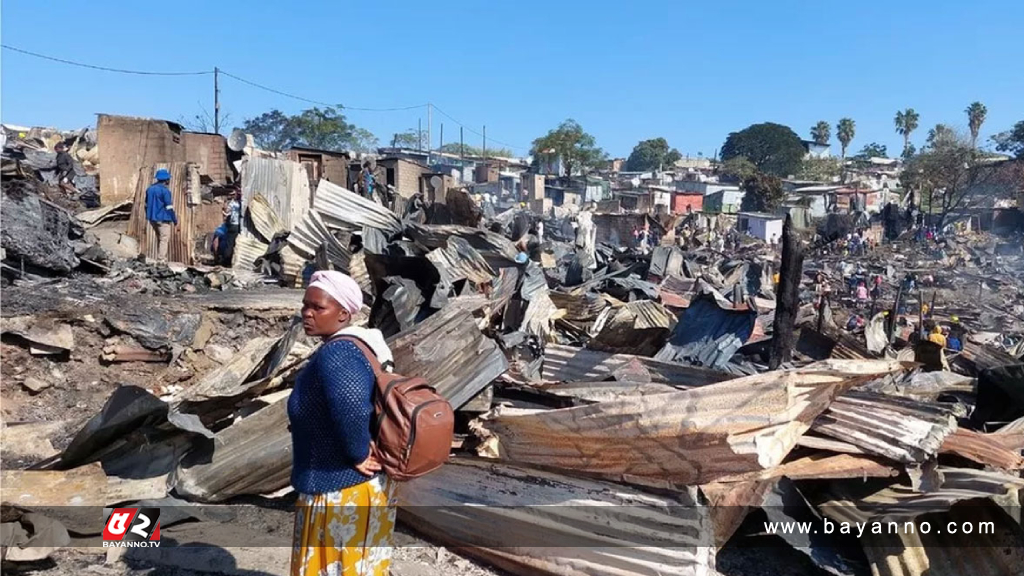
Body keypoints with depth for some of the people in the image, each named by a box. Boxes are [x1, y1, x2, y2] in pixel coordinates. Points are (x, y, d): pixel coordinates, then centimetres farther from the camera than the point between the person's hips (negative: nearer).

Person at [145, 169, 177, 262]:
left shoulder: (150, 189, 11)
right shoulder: (165, 190, -13)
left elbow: (147, 205, 15)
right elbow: (169, 207, -14)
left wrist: (149, 217, 23)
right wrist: (175, 220, -6)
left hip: (153, 219, 8)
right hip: (163, 219, -8)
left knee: (160, 239, 17)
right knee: (164, 240, -3)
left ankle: (163, 259, 17)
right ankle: (161, 261, -7)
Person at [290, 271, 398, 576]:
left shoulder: (335, 355, -26)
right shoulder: (358, 345, 5)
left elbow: (350, 406, -45)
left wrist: (358, 455, -29)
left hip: (340, 491, -9)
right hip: (368, 484, 9)